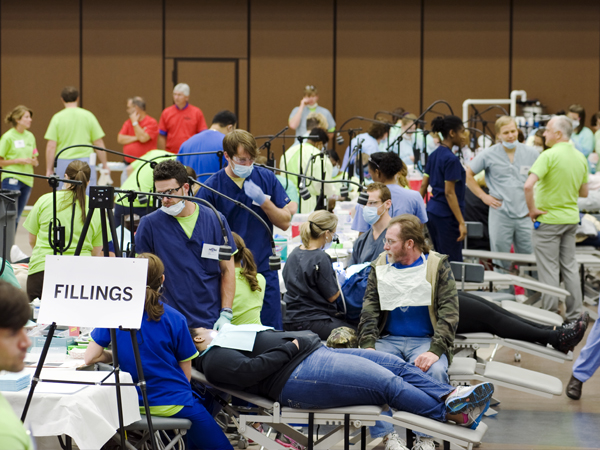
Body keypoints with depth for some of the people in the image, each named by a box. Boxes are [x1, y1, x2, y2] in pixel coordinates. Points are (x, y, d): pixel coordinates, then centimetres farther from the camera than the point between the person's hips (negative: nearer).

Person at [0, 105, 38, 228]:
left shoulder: (30, 136, 12)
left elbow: (34, 159, 22)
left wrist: (34, 162, -1)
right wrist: (18, 161, -16)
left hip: (27, 180, 6)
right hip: (11, 179, -6)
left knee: (17, 217, 8)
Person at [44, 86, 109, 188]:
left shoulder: (57, 118, -1)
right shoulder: (88, 116, 1)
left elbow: (51, 146, -4)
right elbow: (99, 143, 2)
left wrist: (49, 169, 3)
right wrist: (105, 164, 12)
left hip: (63, 163, 0)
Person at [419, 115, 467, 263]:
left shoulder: (434, 155, 10)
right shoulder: (451, 159, -16)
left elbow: (423, 186, 13)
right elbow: (449, 193, -19)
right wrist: (461, 222, -20)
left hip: (432, 211, 9)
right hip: (447, 216, -9)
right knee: (453, 262, -5)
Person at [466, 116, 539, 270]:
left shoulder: (531, 153, 3)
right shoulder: (489, 155, -1)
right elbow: (468, 174, 7)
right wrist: (483, 196, 1)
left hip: (525, 215, 1)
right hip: (500, 215, -1)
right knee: (501, 262, 4)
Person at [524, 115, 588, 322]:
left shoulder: (549, 156, -18)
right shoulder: (581, 158, 5)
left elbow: (529, 185, -28)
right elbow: (584, 192, 13)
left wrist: (532, 209, -16)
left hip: (548, 219, -6)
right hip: (571, 218, 7)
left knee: (549, 268, 1)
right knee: (569, 266, 14)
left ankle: (550, 315, 5)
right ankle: (575, 314, 17)